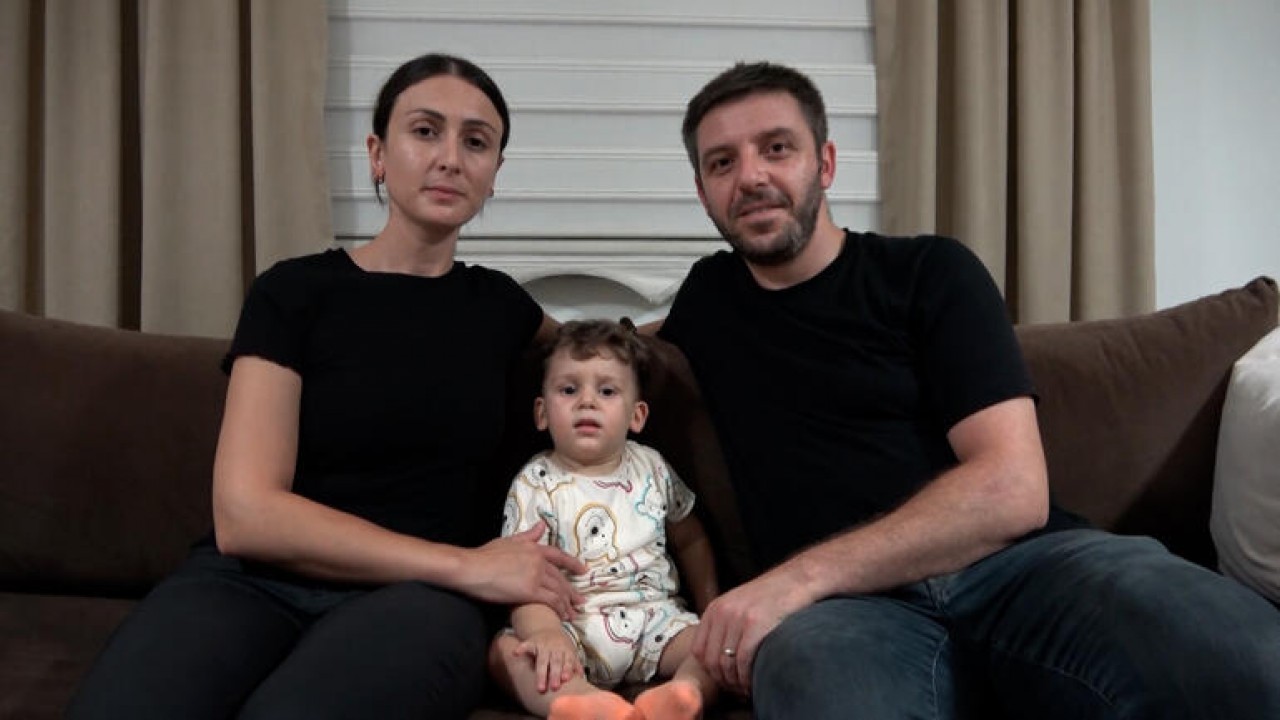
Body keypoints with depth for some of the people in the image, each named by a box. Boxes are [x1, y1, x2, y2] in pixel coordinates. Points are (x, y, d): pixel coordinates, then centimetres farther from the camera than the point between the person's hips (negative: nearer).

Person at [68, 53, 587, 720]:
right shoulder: (293, 291, 3)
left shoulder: (497, 303, 15)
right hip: (254, 581, -1)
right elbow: (245, 514, -10)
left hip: (415, 596, 1)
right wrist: (466, 565, -12)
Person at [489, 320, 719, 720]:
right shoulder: (535, 485, -1)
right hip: (573, 624, -3)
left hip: (655, 614, 3)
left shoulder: (651, 468, 11)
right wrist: (544, 631, -31)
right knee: (507, 650, -30)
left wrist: (711, 610, 14)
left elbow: (690, 540, 24)